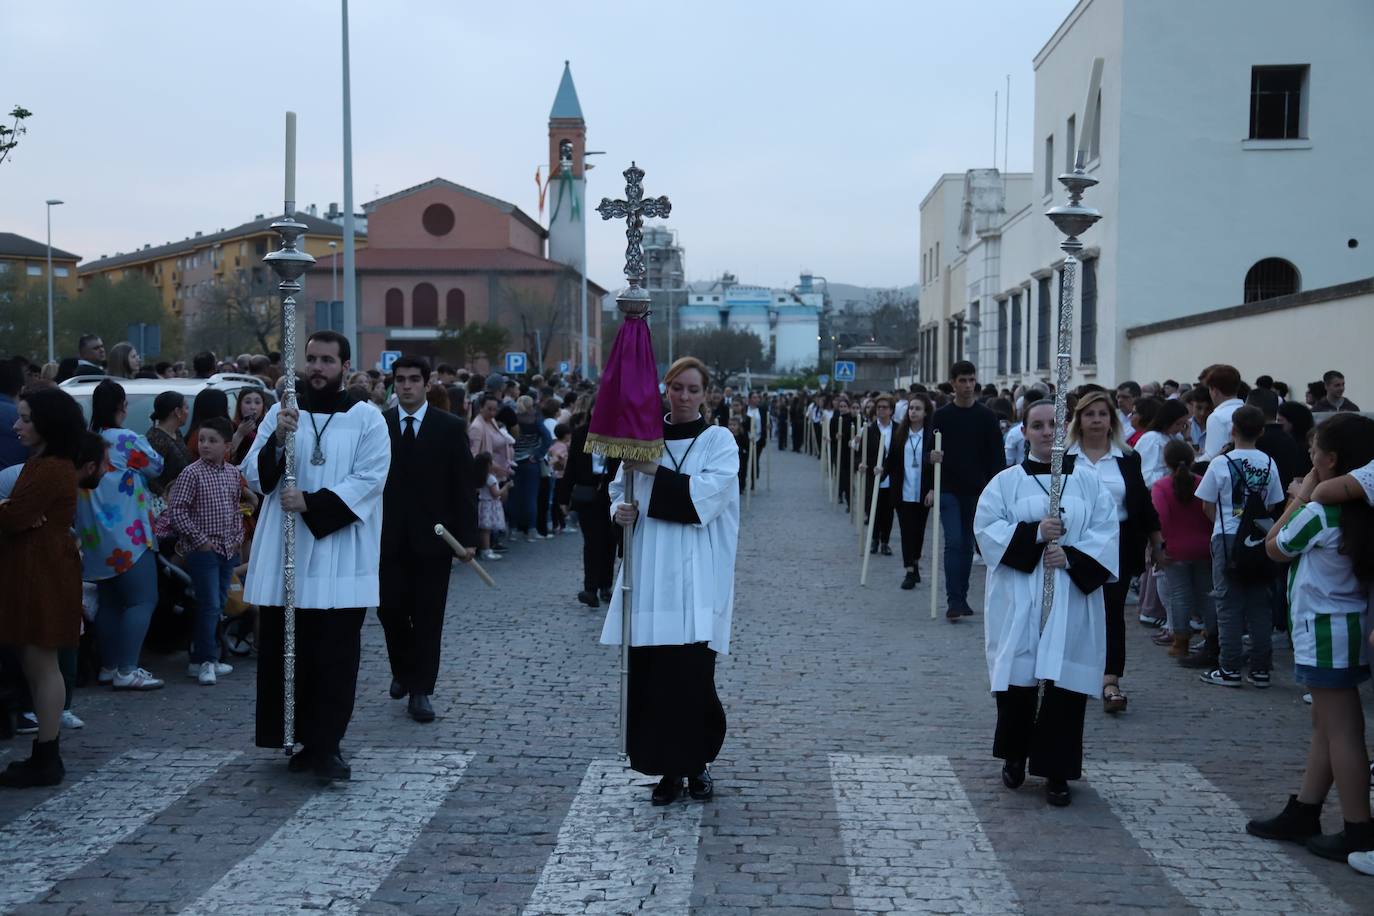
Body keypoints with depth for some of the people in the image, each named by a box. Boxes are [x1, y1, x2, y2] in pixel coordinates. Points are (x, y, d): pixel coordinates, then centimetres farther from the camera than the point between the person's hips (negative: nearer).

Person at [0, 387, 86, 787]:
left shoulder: (51, 469, -17)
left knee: (41, 664, -5)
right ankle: (45, 754, 20)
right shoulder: (42, 463, 17)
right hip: (32, 571, 10)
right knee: (36, 664, 13)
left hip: (44, 573, -10)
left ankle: (46, 758, 1)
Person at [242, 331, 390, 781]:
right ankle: (306, 740, 17)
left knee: (334, 655, -1)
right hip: (284, 556, 3)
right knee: (284, 649, 6)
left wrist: (311, 503, -17)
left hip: (339, 560, -3)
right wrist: (277, 440, -15)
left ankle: (325, 745, 5)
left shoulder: (368, 420, 1)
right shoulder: (280, 413, 9)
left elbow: (369, 481, -9)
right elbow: (256, 478, 3)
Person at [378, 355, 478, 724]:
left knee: (428, 616, 2)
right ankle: (403, 670, 29)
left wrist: (467, 537, -6)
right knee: (390, 609, 2)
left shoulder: (450, 427, 0)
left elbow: (464, 485, -1)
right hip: (390, 537, 1)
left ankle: (420, 690, 10)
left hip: (432, 537, -1)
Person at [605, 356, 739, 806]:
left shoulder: (718, 440, 1)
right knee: (651, 672, 1)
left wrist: (656, 471, -20)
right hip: (650, 574, 3)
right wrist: (620, 510, -8)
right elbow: (619, 488, 14)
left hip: (696, 578, -3)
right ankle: (669, 767, 14)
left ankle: (696, 763, 13)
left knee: (692, 672, -6)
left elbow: (708, 495, -14)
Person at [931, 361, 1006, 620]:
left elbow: (997, 456, 2)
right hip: (949, 490, -1)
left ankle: (962, 597, 19)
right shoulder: (941, 416, 2)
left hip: (976, 491, 1)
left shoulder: (987, 417, 2)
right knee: (954, 542, -11)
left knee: (967, 544, 9)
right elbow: (931, 450, 5)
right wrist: (932, 456, -19)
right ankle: (955, 601, -10)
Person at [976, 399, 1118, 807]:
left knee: (1065, 683, -1)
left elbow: (1107, 532, 0)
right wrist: (1034, 534, -16)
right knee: (1018, 679, 3)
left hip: (1072, 597, 0)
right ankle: (1015, 756, 25)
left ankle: (1056, 772, 9)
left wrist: (1071, 556, -15)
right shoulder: (1007, 481, 5)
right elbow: (987, 528, -4)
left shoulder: (1088, 480, 6)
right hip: (1018, 600, 0)